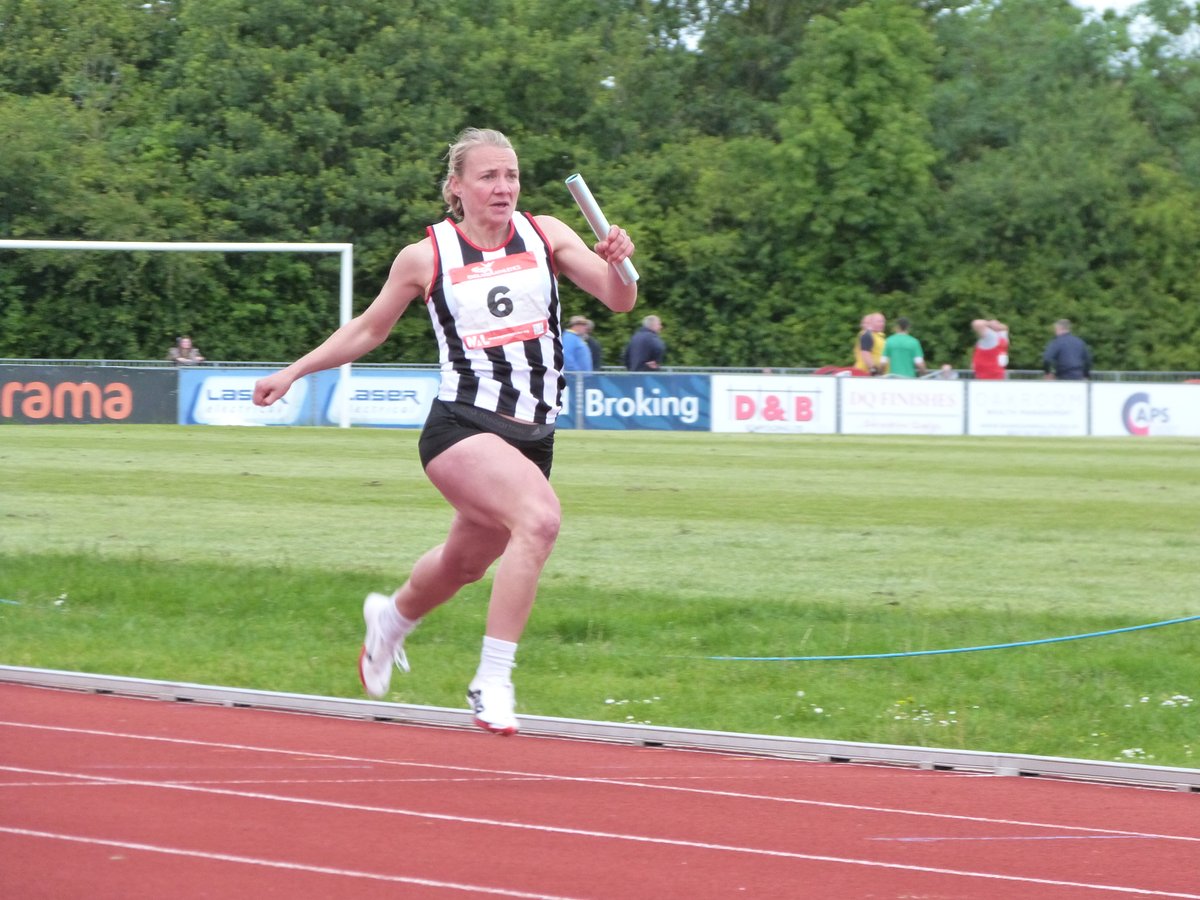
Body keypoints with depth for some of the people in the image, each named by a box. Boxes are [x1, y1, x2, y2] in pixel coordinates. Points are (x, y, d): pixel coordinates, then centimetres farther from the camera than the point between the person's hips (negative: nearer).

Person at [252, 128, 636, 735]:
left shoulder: (544, 235, 6)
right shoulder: (426, 257, 1)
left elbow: (619, 302, 0)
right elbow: (368, 330, 16)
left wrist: (617, 263, -22)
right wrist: (293, 373, 17)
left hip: (532, 436, 5)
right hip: (461, 427, -5)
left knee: (465, 562, 22)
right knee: (540, 515, -32)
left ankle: (391, 618, 58)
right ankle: (492, 682, -29)